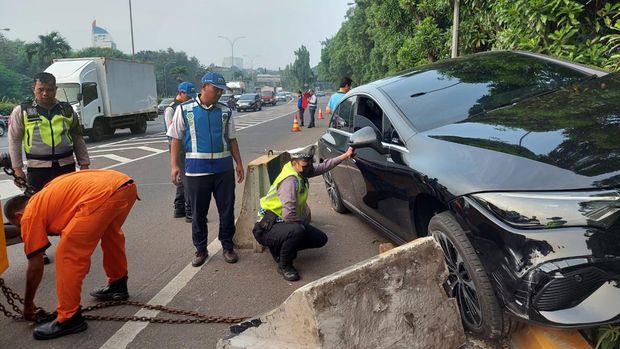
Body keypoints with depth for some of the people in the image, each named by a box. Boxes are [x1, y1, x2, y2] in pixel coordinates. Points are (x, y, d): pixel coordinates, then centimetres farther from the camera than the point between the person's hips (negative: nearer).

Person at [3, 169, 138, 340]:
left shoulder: (30, 215, 15)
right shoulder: (47, 196, 37)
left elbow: (35, 265, 18)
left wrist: (28, 304, 31)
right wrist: (84, 260, 54)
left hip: (102, 194, -9)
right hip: (127, 185, 9)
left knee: (67, 255, 4)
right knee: (111, 234, 34)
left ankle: (69, 319, 11)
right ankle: (118, 285, 49)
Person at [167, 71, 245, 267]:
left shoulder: (224, 111, 9)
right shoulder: (184, 110, 2)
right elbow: (176, 139, 3)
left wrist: (239, 163, 9)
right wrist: (174, 165, -4)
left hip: (224, 168, 2)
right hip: (197, 168, -2)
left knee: (227, 209, 8)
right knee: (198, 212, 8)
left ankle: (227, 247, 23)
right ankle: (200, 249, 23)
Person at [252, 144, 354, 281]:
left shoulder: (300, 171, 1)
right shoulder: (290, 180, -27)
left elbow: (323, 167, 16)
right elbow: (288, 214, -33)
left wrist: (345, 155, 12)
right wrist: (303, 224, -15)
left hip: (286, 223, 9)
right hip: (268, 228, -9)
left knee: (321, 239, 6)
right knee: (297, 231, -39)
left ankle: (280, 248, 16)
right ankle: (284, 265, -12)